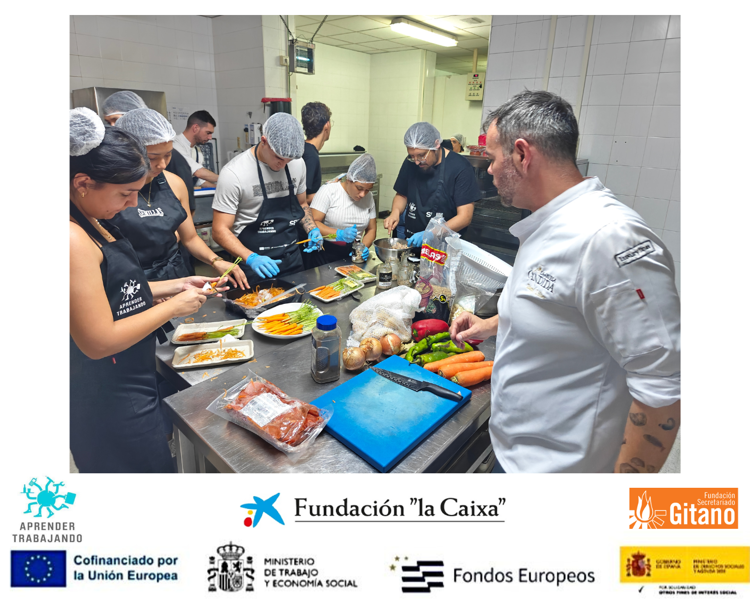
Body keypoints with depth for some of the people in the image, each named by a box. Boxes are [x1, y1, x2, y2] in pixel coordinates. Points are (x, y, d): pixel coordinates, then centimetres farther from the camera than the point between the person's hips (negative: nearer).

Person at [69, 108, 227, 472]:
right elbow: (99, 341, -26)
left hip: (132, 385, 9)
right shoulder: (74, 241, -26)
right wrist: (173, 307, -16)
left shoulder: (93, 223, 6)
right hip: (110, 403, -9)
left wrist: (176, 286, 5)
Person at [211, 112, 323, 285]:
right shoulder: (234, 173, -18)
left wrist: (312, 229, -4)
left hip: (292, 260, 5)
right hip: (255, 265, -5)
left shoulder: (297, 163, -1)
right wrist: (251, 258, -31)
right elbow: (220, 231, -16)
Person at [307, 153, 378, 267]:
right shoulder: (328, 191, -6)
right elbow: (313, 222, -12)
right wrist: (339, 234, -25)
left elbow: (371, 229, 12)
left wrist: (364, 247, -8)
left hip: (352, 253, 4)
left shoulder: (369, 197, 8)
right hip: (326, 254, -4)